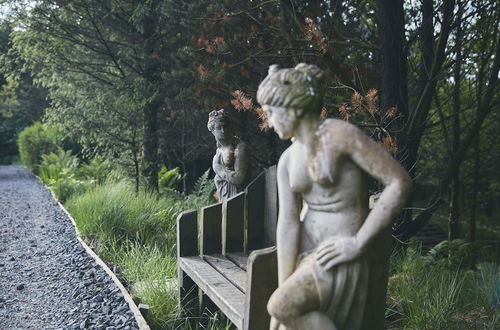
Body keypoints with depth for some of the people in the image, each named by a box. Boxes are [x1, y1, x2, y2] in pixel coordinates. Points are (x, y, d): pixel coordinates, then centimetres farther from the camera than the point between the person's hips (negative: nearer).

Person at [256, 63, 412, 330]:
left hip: (339, 257, -7)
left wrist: (359, 242, -15)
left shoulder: (340, 134, -12)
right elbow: (287, 223, 0)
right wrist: (284, 286, -7)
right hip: (306, 254, 7)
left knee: (282, 305, -23)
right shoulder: (288, 159, 6)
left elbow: (399, 182, -15)